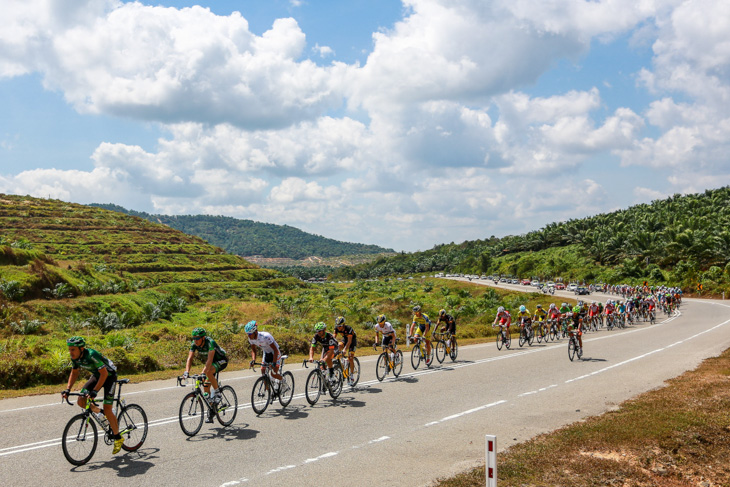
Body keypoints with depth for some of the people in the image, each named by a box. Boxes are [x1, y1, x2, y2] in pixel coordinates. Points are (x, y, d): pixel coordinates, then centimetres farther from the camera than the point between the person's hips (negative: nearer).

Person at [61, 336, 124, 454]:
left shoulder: (91, 355, -34)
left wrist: (95, 391, -40)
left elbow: (104, 373, -35)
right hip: (96, 375, 7)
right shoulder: (75, 357, -12)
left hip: (109, 375, -7)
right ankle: (99, 413, 21)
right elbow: (74, 373, 4)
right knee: (81, 401, -8)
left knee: (107, 409, -12)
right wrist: (68, 390, -6)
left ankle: (118, 438, 3)